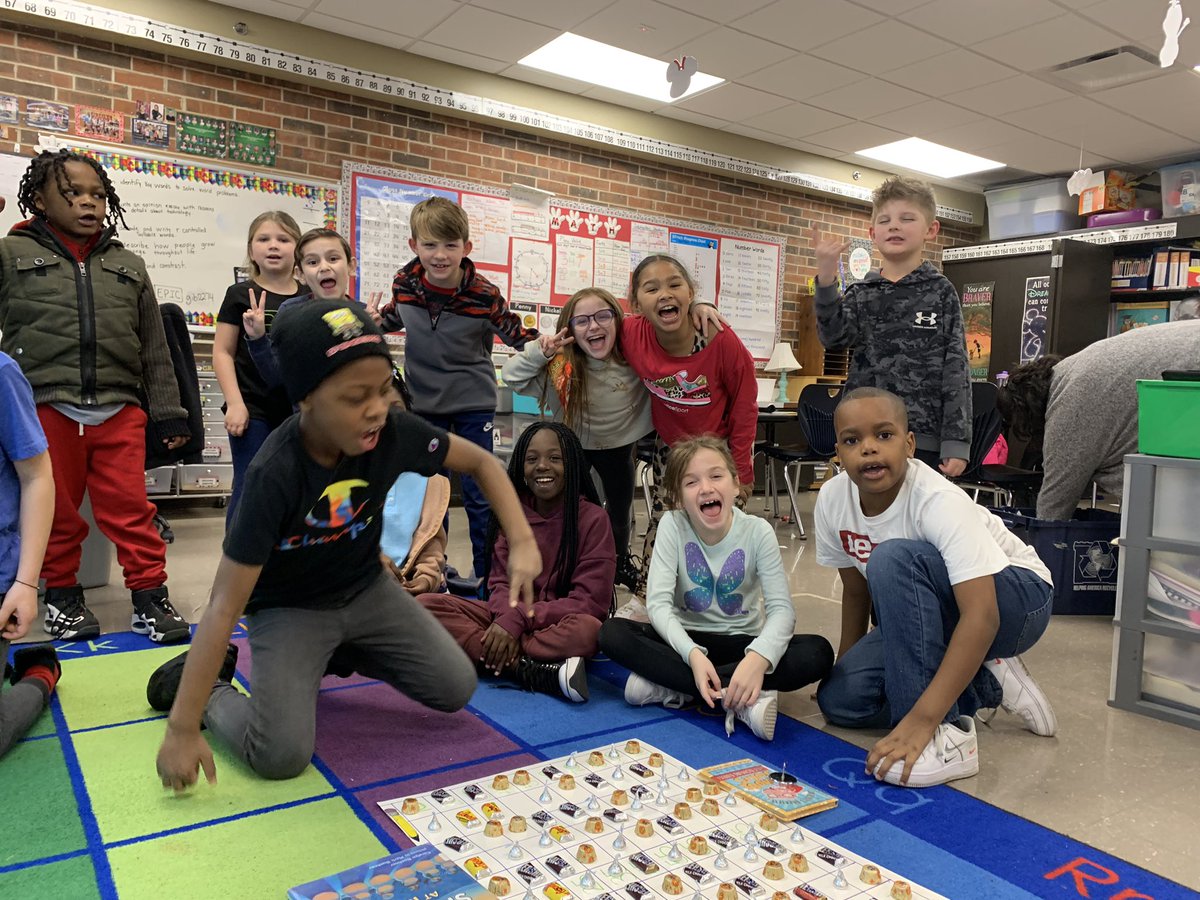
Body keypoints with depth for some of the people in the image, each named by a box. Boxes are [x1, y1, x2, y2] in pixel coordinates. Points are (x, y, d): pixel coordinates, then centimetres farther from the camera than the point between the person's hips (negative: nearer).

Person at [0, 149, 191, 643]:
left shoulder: (128, 265, 12)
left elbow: (153, 348, 12)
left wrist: (168, 413, 9)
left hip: (119, 411, 1)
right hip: (44, 409, -1)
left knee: (130, 508, 3)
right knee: (57, 511, 10)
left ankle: (150, 597, 11)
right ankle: (62, 594, 27)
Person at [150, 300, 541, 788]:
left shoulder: (395, 431, -21)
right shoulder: (275, 474, -32)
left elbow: (481, 461, -4)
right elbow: (224, 605, -29)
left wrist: (522, 542, -17)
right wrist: (183, 727, -27)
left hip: (365, 589, 5)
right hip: (289, 606, -4)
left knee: (455, 691, 0)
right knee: (281, 756, -19)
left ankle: (341, 654, 22)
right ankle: (209, 686, 12)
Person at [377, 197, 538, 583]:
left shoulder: (483, 295, -17)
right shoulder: (404, 284, -7)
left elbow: (517, 335, -6)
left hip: (474, 405, -3)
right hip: (424, 403, 3)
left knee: (478, 496, 3)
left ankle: (487, 575, 18)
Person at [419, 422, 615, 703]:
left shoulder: (592, 519, -9)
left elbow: (591, 602, -12)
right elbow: (502, 583, 2)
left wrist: (519, 618, -23)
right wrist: (508, 616, -23)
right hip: (510, 620, 5)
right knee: (426, 604, -19)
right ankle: (537, 673, -30)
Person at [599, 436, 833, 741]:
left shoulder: (758, 531, -13)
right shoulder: (672, 525, -13)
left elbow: (781, 608, -19)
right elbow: (658, 603, -20)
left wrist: (759, 658, -40)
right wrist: (693, 655, -37)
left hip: (742, 642, 0)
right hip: (688, 639, 0)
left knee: (818, 653, -28)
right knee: (612, 633, -26)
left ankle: (668, 685, -28)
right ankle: (741, 699, -30)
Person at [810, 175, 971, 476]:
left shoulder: (941, 292, 2)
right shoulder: (861, 294, 8)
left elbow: (956, 370, -2)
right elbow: (833, 335, -12)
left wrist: (956, 442, -8)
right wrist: (826, 276, -26)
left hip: (922, 440, -2)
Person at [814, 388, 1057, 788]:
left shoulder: (939, 501, -32)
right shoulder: (832, 499, -14)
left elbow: (981, 616, -39)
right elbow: (856, 590, 3)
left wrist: (921, 720, -45)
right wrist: (847, 666, 3)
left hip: (1017, 600, -6)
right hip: (933, 617, 7)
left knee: (895, 559, -35)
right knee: (838, 698, -12)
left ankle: (945, 737, -30)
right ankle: (989, 685, 2)